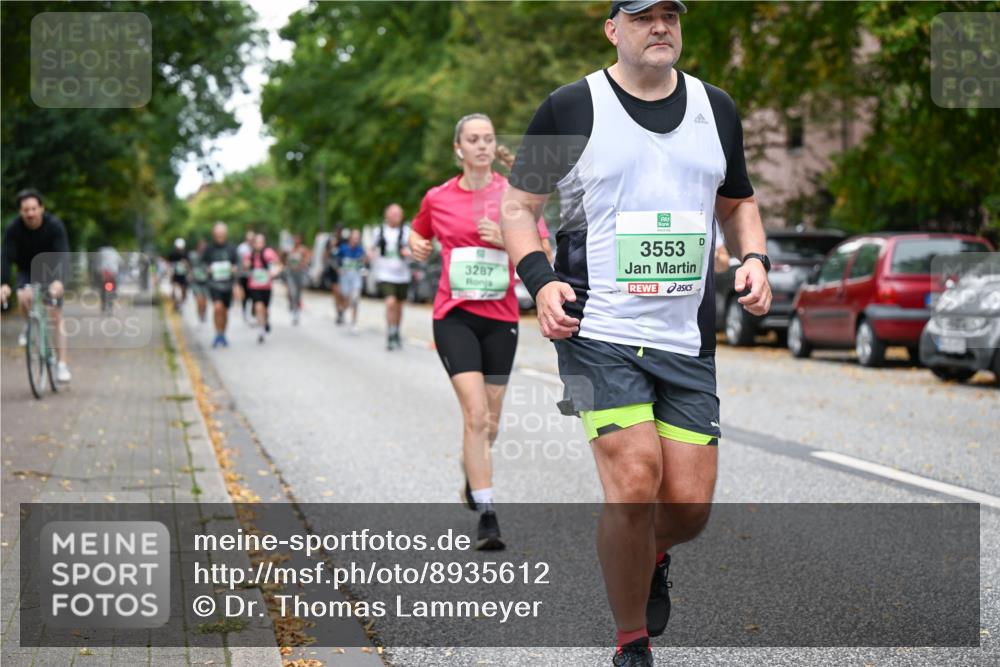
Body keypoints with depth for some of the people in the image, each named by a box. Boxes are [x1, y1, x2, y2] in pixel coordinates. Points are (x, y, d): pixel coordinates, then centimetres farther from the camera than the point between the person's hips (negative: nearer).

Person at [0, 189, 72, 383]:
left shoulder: (55, 225, -24)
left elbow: (63, 256, -33)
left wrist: (59, 281, -50)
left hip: (50, 272, -1)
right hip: (26, 272, 1)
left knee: (56, 316, -10)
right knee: (24, 298, -31)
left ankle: (62, 364, -7)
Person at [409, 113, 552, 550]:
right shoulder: (437, 198, 4)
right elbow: (418, 235, 24)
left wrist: (506, 239, -19)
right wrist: (417, 246, 1)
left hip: (500, 317, 1)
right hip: (454, 316, -1)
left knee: (490, 419, 12)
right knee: (475, 413, -17)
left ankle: (473, 477, 44)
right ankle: (486, 516, -16)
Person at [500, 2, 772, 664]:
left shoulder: (716, 108, 12)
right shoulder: (571, 108, -1)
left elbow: (738, 202, 25)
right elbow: (518, 204, 6)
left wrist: (754, 258, 6)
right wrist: (541, 280, -10)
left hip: (689, 339, 4)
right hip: (598, 330, -4)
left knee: (690, 504, -1)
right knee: (635, 483, -17)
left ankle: (652, 559, 38)